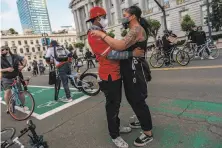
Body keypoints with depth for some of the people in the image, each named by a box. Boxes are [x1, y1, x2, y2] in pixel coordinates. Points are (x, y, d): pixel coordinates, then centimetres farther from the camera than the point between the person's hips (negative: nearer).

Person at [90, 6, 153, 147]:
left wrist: (102, 35, -23)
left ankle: (148, 133, 15)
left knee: (138, 101, -2)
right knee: (133, 99, 22)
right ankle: (143, 121, 43)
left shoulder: (137, 30, -16)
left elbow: (120, 46, -32)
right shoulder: (133, 31, 18)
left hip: (135, 71, -10)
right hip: (130, 71, 10)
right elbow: (123, 47, 13)